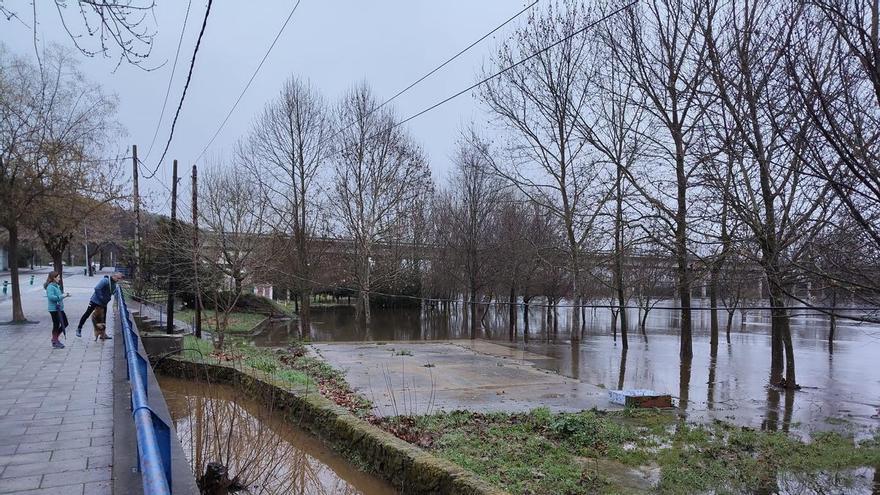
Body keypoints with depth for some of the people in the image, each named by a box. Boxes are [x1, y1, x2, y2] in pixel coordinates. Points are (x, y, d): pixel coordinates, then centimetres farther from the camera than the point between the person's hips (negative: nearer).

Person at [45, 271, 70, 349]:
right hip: (54, 309, -9)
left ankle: (55, 338, 27)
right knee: (56, 325, 2)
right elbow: (51, 297, -27)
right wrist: (62, 296, -23)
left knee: (65, 323, 14)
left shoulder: (56, 286, 12)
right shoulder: (50, 287, -15)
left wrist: (64, 295, 4)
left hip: (60, 308, 9)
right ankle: (55, 342, 15)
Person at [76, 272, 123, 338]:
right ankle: (79, 328, 16)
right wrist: (101, 298, -25)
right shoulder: (105, 280, -19)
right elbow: (97, 288, -25)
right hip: (95, 301, -7)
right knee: (87, 314, 2)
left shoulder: (114, 285, 6)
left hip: (104, 303, 8)